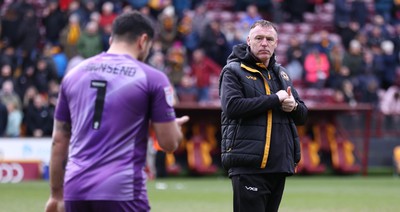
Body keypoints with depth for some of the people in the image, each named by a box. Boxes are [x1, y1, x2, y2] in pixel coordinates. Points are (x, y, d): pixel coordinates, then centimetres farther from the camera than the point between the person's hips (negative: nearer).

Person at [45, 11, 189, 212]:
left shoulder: (73, 74, 11)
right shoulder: (151, 78, -1)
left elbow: (59, 141, 14)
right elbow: (169, 142, 0)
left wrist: (56, 195, 20)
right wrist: (175, 126, 23)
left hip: (75, 190, 5)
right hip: (122, 192, -5)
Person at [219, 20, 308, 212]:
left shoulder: (281, 73, 20)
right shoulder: (233, 70, 0)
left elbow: (302, 115, 20)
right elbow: (232, 106, -18)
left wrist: (293, 106, -5)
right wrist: (275, 99, -14)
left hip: (279, 165, 7)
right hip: (248, 166, -7)